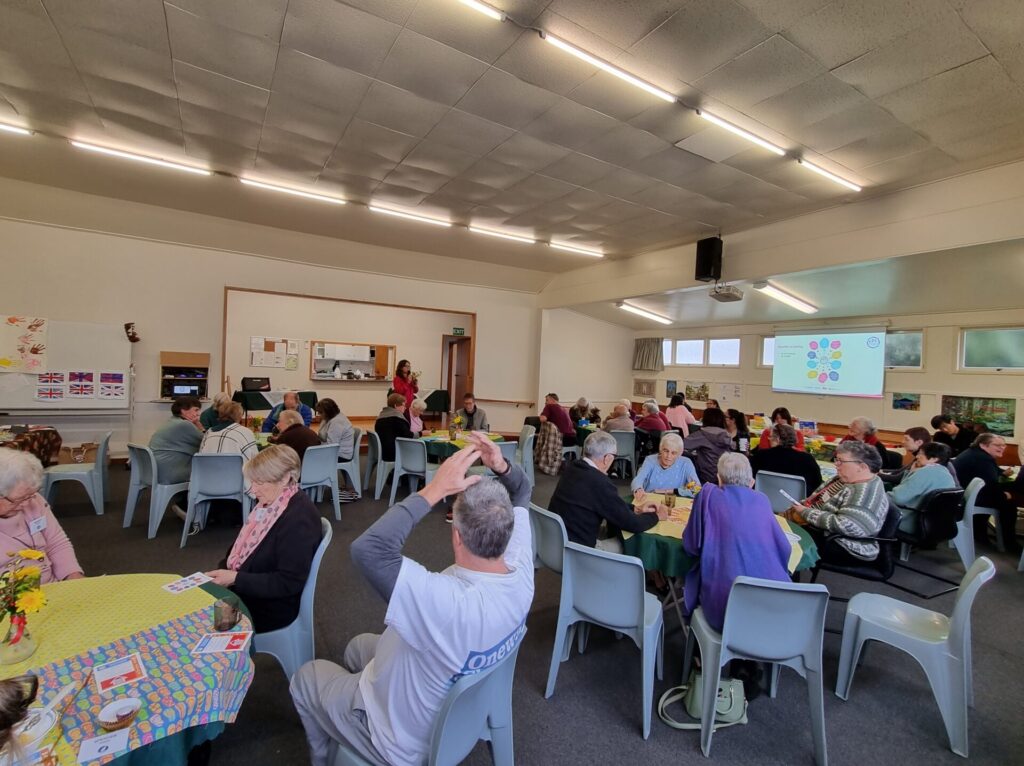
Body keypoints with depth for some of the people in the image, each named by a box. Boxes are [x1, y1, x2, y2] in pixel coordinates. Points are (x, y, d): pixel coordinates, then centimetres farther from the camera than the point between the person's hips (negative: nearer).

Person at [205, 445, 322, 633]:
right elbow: (246, 548, 12)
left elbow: (289, 583, -24)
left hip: (271, 607, -8)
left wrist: (235, 579, -22)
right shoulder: (269, 502, 2)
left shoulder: (299, 518, -25)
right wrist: (222, 571, -5)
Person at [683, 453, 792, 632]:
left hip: (725, 605, -3)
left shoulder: (708, 493, 4)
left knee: (694, 575, 27)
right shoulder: (762, 500, 13)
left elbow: (691, 545, 7)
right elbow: (784, 550, 20)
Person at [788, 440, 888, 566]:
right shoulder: (847, 479, 7)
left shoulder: (866, 492, -23)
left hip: (848, 550, -9)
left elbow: (843, 525, -31)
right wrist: (801, 506, -1)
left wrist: (806, 513, -22)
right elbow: (820, 500, 16)